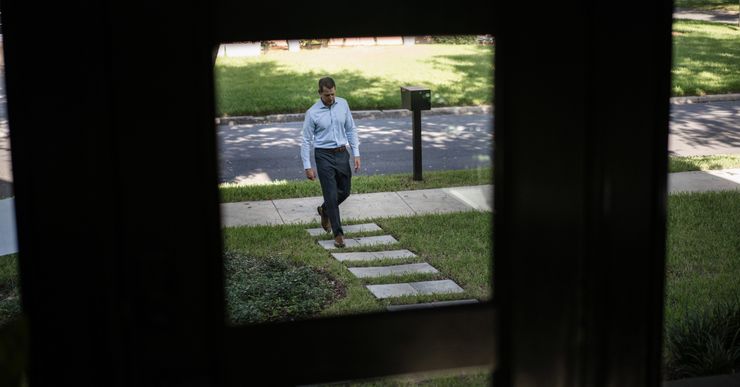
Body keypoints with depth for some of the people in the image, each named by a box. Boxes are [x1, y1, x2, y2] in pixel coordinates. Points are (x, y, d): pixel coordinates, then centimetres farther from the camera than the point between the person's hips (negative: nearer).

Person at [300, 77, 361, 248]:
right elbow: (306, 140, -5)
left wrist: (356, 154, 2)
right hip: (324, 156, -4)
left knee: (345, 191, 14)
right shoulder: (312, 113, -11)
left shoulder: (343, 104, 0)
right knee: (331, 195, -5)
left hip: (342, 154, 4)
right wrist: (307, 166, -8)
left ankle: (325, 210, 43)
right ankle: (338, 233, 3)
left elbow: (351, 130, 8)